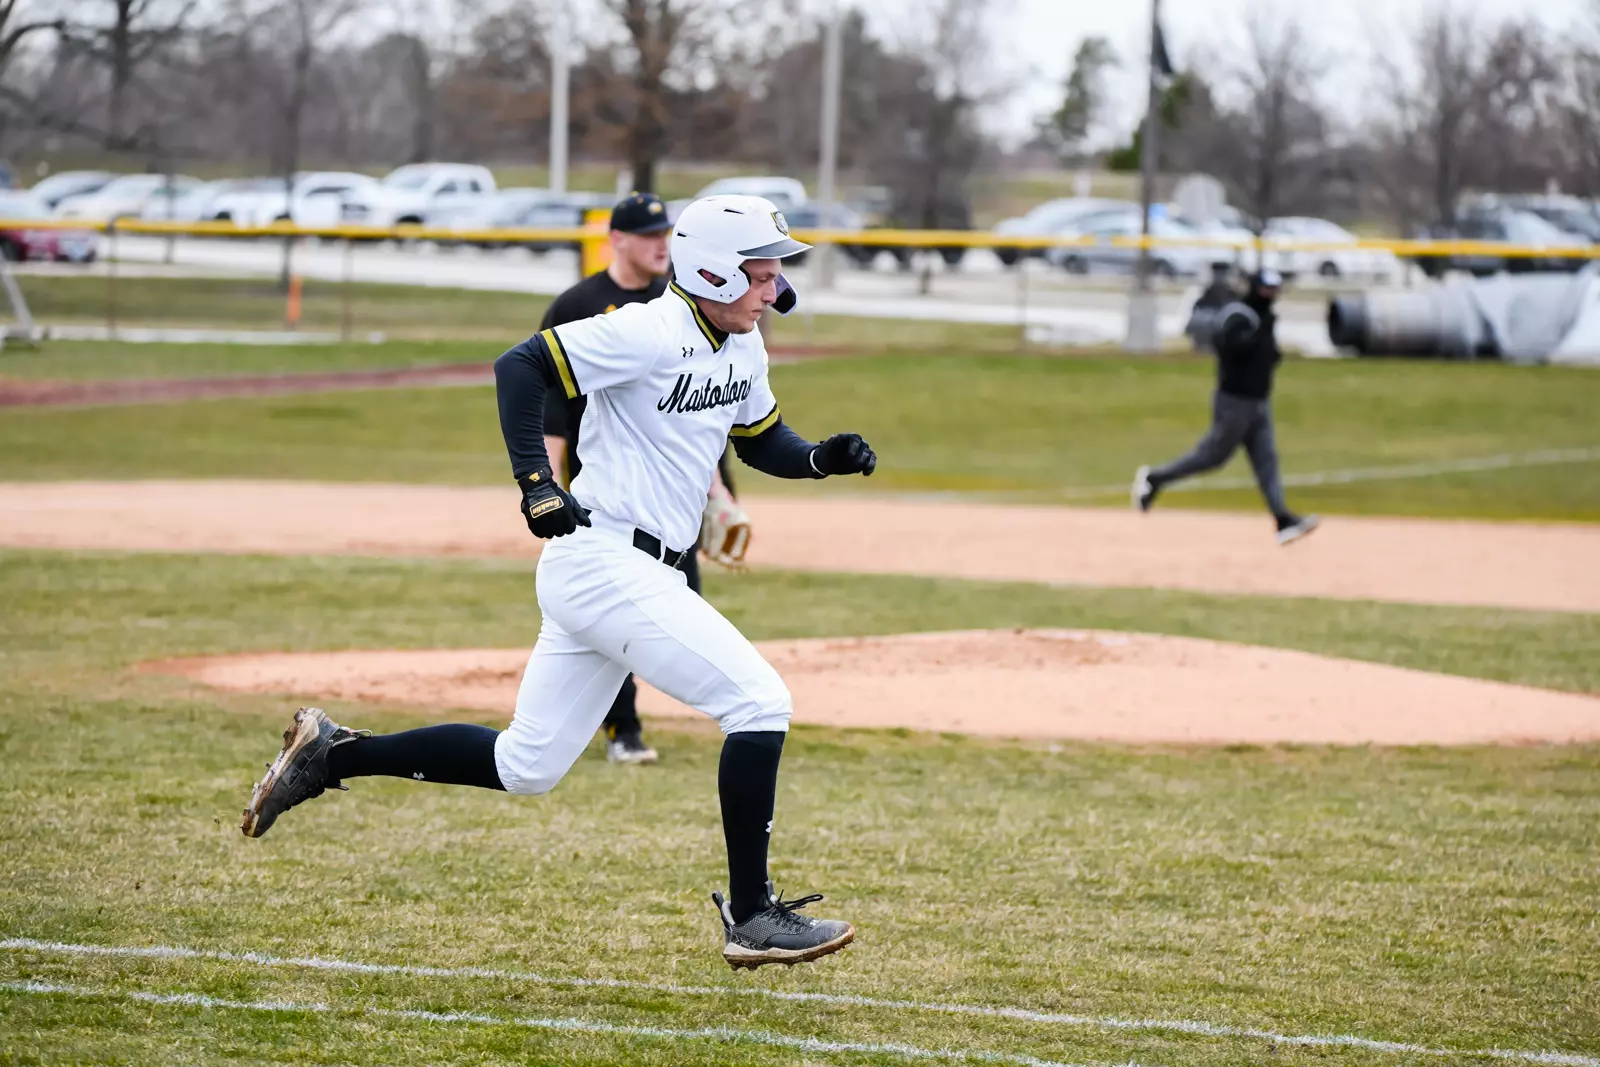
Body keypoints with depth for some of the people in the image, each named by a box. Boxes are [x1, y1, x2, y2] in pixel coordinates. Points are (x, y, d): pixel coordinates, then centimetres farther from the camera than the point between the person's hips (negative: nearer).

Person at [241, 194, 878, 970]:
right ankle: (751, 917, -8)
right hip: (605, 563, -10)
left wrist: (823, 458, 4)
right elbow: (520, 367, -20)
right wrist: (536, 483, -28)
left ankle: (331, 754, 21)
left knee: (524, 767, 13)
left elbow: (762, 442, 25)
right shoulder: (649, 333, -16)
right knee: (758, 701, -14)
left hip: (632, 576, 10)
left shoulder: (742, 348, 12)